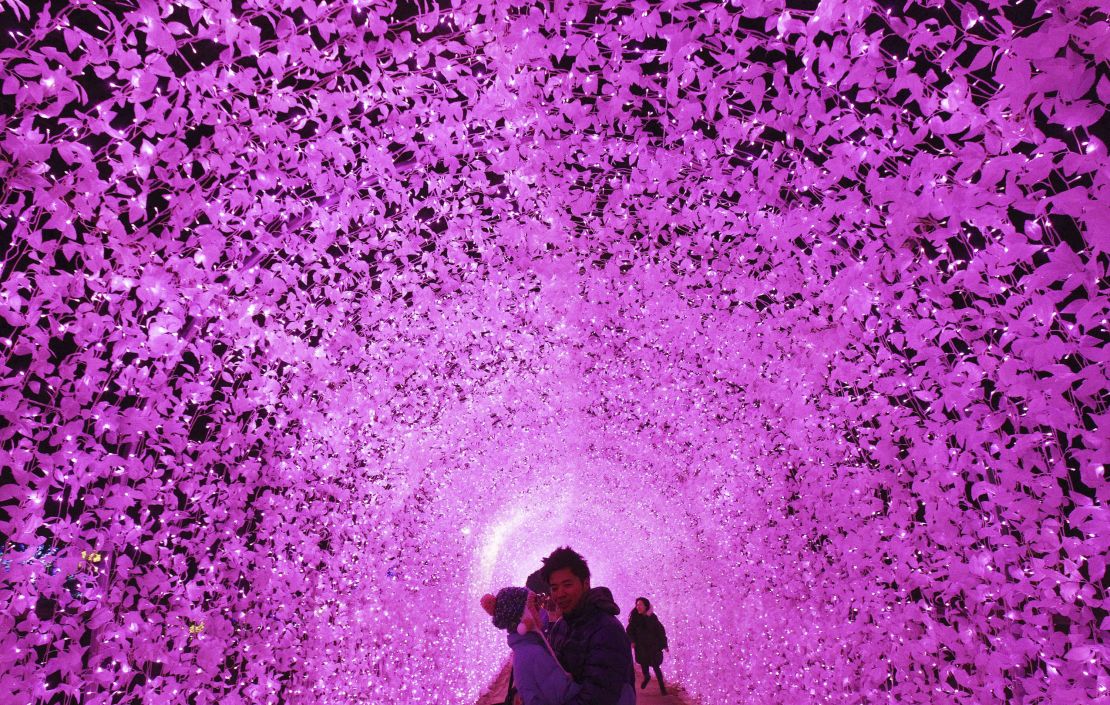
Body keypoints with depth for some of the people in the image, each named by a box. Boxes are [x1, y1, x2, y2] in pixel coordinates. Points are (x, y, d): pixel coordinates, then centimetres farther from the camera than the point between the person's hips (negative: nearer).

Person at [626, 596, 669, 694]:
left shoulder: (652, 617, -13)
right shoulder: (635, 617, -8)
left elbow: (660, 631, -7)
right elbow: (630, 630, -1)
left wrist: (664, 645, -6)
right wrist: (632, 641, -15)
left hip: (653, 646, -2)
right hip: (641, 646, 2)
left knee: (655, 666, -6)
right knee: (643, 664, 14)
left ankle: (662, 686, 11)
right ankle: (646, 677, 45)